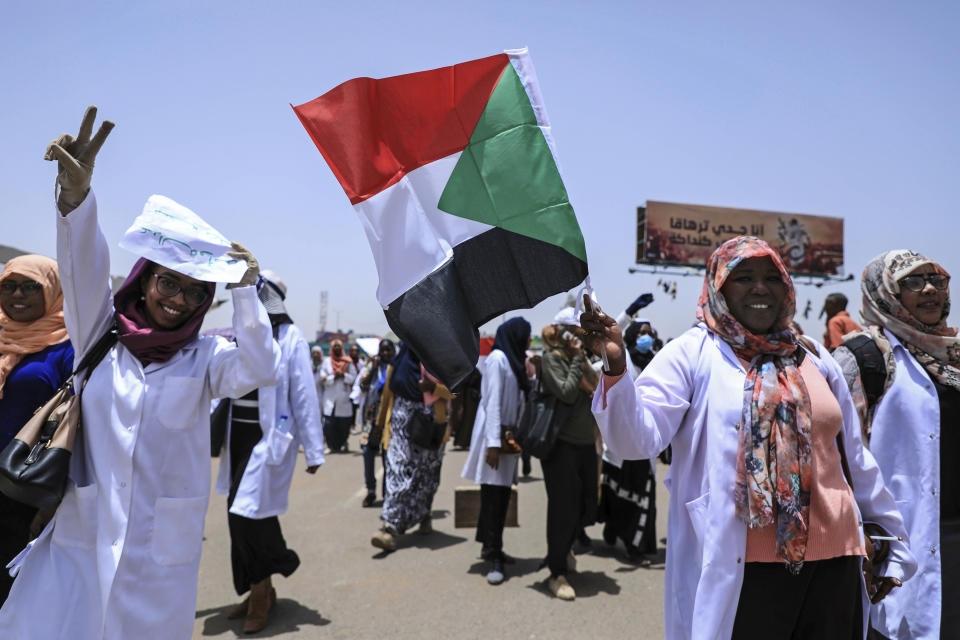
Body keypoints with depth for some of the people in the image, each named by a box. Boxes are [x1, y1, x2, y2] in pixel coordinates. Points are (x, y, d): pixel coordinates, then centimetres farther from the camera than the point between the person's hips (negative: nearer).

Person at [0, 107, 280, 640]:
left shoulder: (204, 357, 0)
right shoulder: (100, 335, 2)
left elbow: (260, 369, -16)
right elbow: (83, 272, -13)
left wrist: (245, 288, -17)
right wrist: (75, 191, -28)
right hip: (80, 539, 1)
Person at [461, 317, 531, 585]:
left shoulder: (514, 360, 15)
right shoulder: (497, 358, -11)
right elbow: (492, 402, -16)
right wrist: (493, 443, -20)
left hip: (510, 435, 8)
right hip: (494, 434, -8)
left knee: (502, 494, 10)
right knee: (493, 495, -7)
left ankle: (491, 547, 20)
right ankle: (494, 557, -4)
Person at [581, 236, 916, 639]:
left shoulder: (813, 358, 10)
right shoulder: (692, 354, -5)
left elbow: (855, 459, 17)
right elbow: (638, 437, -15)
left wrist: (891, 540, 21)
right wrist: (616, 367, -31)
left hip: (833, 561, 5)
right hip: (741, 569, -5)